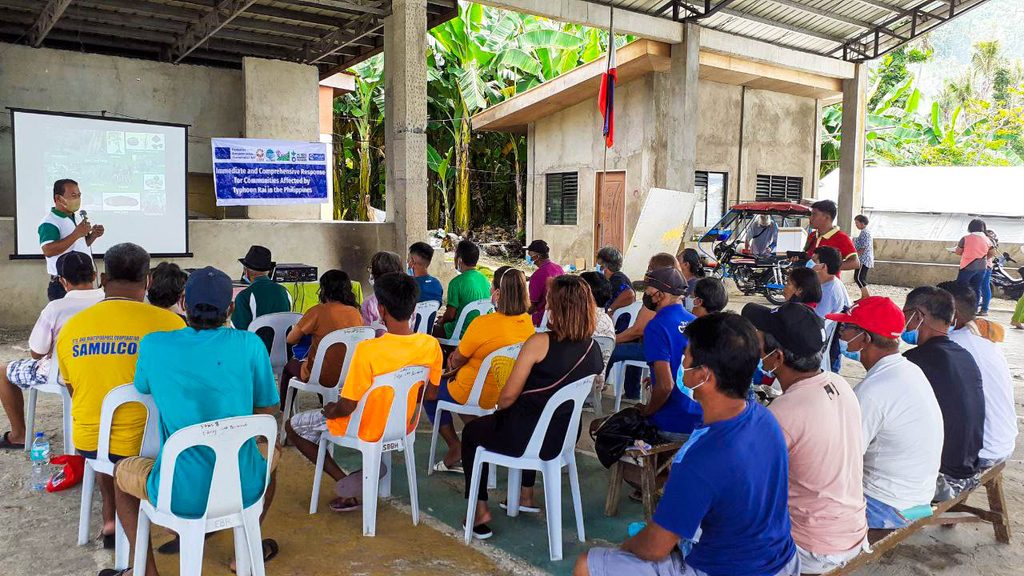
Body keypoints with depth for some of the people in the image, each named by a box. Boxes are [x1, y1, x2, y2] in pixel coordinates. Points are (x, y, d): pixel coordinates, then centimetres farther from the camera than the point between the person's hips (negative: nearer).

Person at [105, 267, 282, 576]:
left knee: (121, 472, 32)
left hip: (180, 496, 0)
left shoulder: (154, 345, -5)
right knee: (271, 451, 35)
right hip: (244, 490, 1)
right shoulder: (249, 344, -6)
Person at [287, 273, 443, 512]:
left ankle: (346, 483, 7)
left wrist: (330, 411, -1)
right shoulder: (431, 345, -15)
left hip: (364, 430, -5)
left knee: (293, 426, 16)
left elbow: (346, 408, -24)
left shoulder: (368, 350, -32)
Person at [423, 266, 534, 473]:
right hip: (504, 393, 7)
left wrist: (454, 361, 11)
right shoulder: (528, 323, -8)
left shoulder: (483, 324, -29)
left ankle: (455, 446, 17)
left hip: (472, 394, -7)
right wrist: (459, 354, 6)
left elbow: (458, 359, -12)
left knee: (429, 391, 20)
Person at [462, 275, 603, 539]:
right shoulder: (594, 349, -3)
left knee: (472, 432, 22)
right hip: (564, 437, 6)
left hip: (527, 437, -6)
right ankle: (526, 496, 44)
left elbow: (509, 396, -19)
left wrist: (498, 410, 5)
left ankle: (481, 511, 21)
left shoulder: (540, 342, -23)